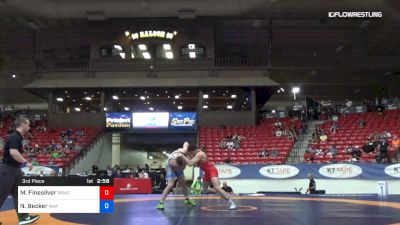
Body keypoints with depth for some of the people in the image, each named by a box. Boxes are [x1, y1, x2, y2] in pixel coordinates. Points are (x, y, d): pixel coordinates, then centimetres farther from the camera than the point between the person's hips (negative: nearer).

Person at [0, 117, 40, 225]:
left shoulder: (18, 137, 13)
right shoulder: (14, 137, -17)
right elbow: (13, 152, -32)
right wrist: (26, 162, -26)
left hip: (15, 169, 10)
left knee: (18, 194, 9)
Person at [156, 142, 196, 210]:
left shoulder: (184, 151, -31)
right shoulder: (172, 162, -44)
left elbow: (186, 143, -10)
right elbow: (181, 168, -31)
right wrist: (186, 161, -33)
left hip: (178, 168, 7)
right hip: (170, 168, -6)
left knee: (183, 183, 14)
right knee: (170, 185, -24)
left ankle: (187, 200, 33)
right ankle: (160, 203, -23)